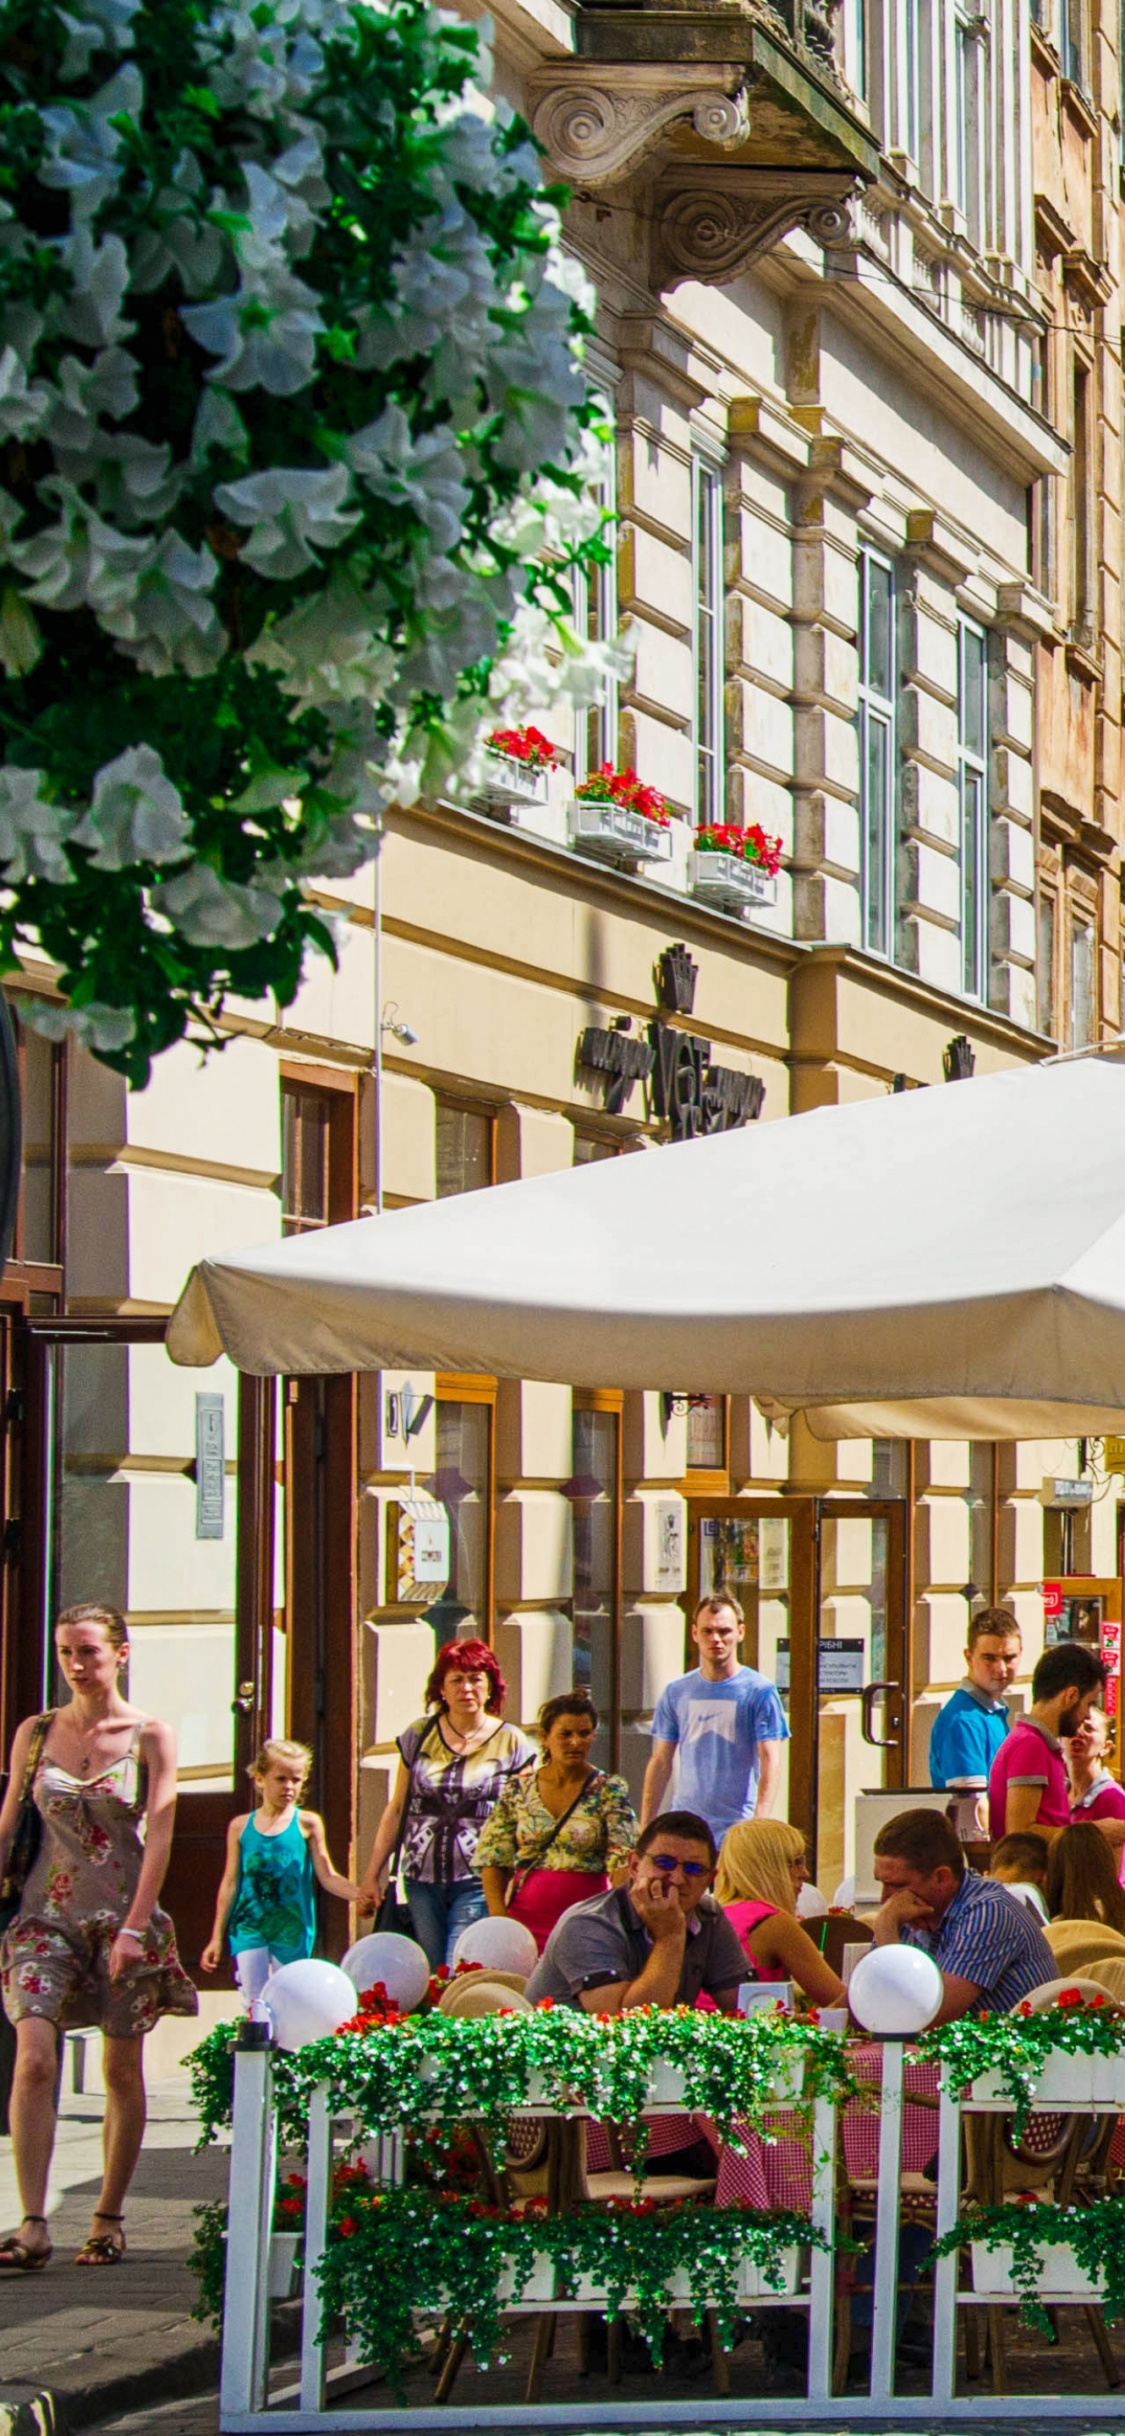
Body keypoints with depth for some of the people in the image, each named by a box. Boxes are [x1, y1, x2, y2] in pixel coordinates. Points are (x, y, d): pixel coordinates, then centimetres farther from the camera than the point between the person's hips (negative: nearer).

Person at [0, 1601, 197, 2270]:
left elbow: (158, 1837, -6)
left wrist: (134, 1927, -14)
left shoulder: (151, 1736, -1)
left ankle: (109, 2220, 18)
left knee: (123, 2073, 6)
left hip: (122, 1916, -1)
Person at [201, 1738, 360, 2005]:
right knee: (255, 2006, -3)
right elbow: (231, 1884, 10)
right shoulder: (241, 1827, 6)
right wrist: (216, 1937, 10)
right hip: (249, 1929, 1)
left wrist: (360, 1894, -19)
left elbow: (327, 1877, 0)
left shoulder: (307, 1824, 2)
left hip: (292, 1930, -1)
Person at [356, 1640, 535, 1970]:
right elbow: (396, 1810, 14)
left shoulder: (511, 1743, 3)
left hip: (477, 1884, -3)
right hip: (422, 1883, 3)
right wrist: (372, 1876, 11)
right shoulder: (419, 1735, 9)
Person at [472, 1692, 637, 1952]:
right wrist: (500, 1920, -3)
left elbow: (623, 1861, -8)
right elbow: (491, 1858, 7)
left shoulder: (609, 1791, 1)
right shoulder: (518, 1789, 6)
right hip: (524, 1919, 2)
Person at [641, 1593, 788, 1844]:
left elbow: (770, 1762, -8)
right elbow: (661, 1762, 13)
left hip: (737, 1832, -3)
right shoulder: (676, 1692, 10)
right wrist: (645, 1828, 7)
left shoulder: (759, 1691, -2)